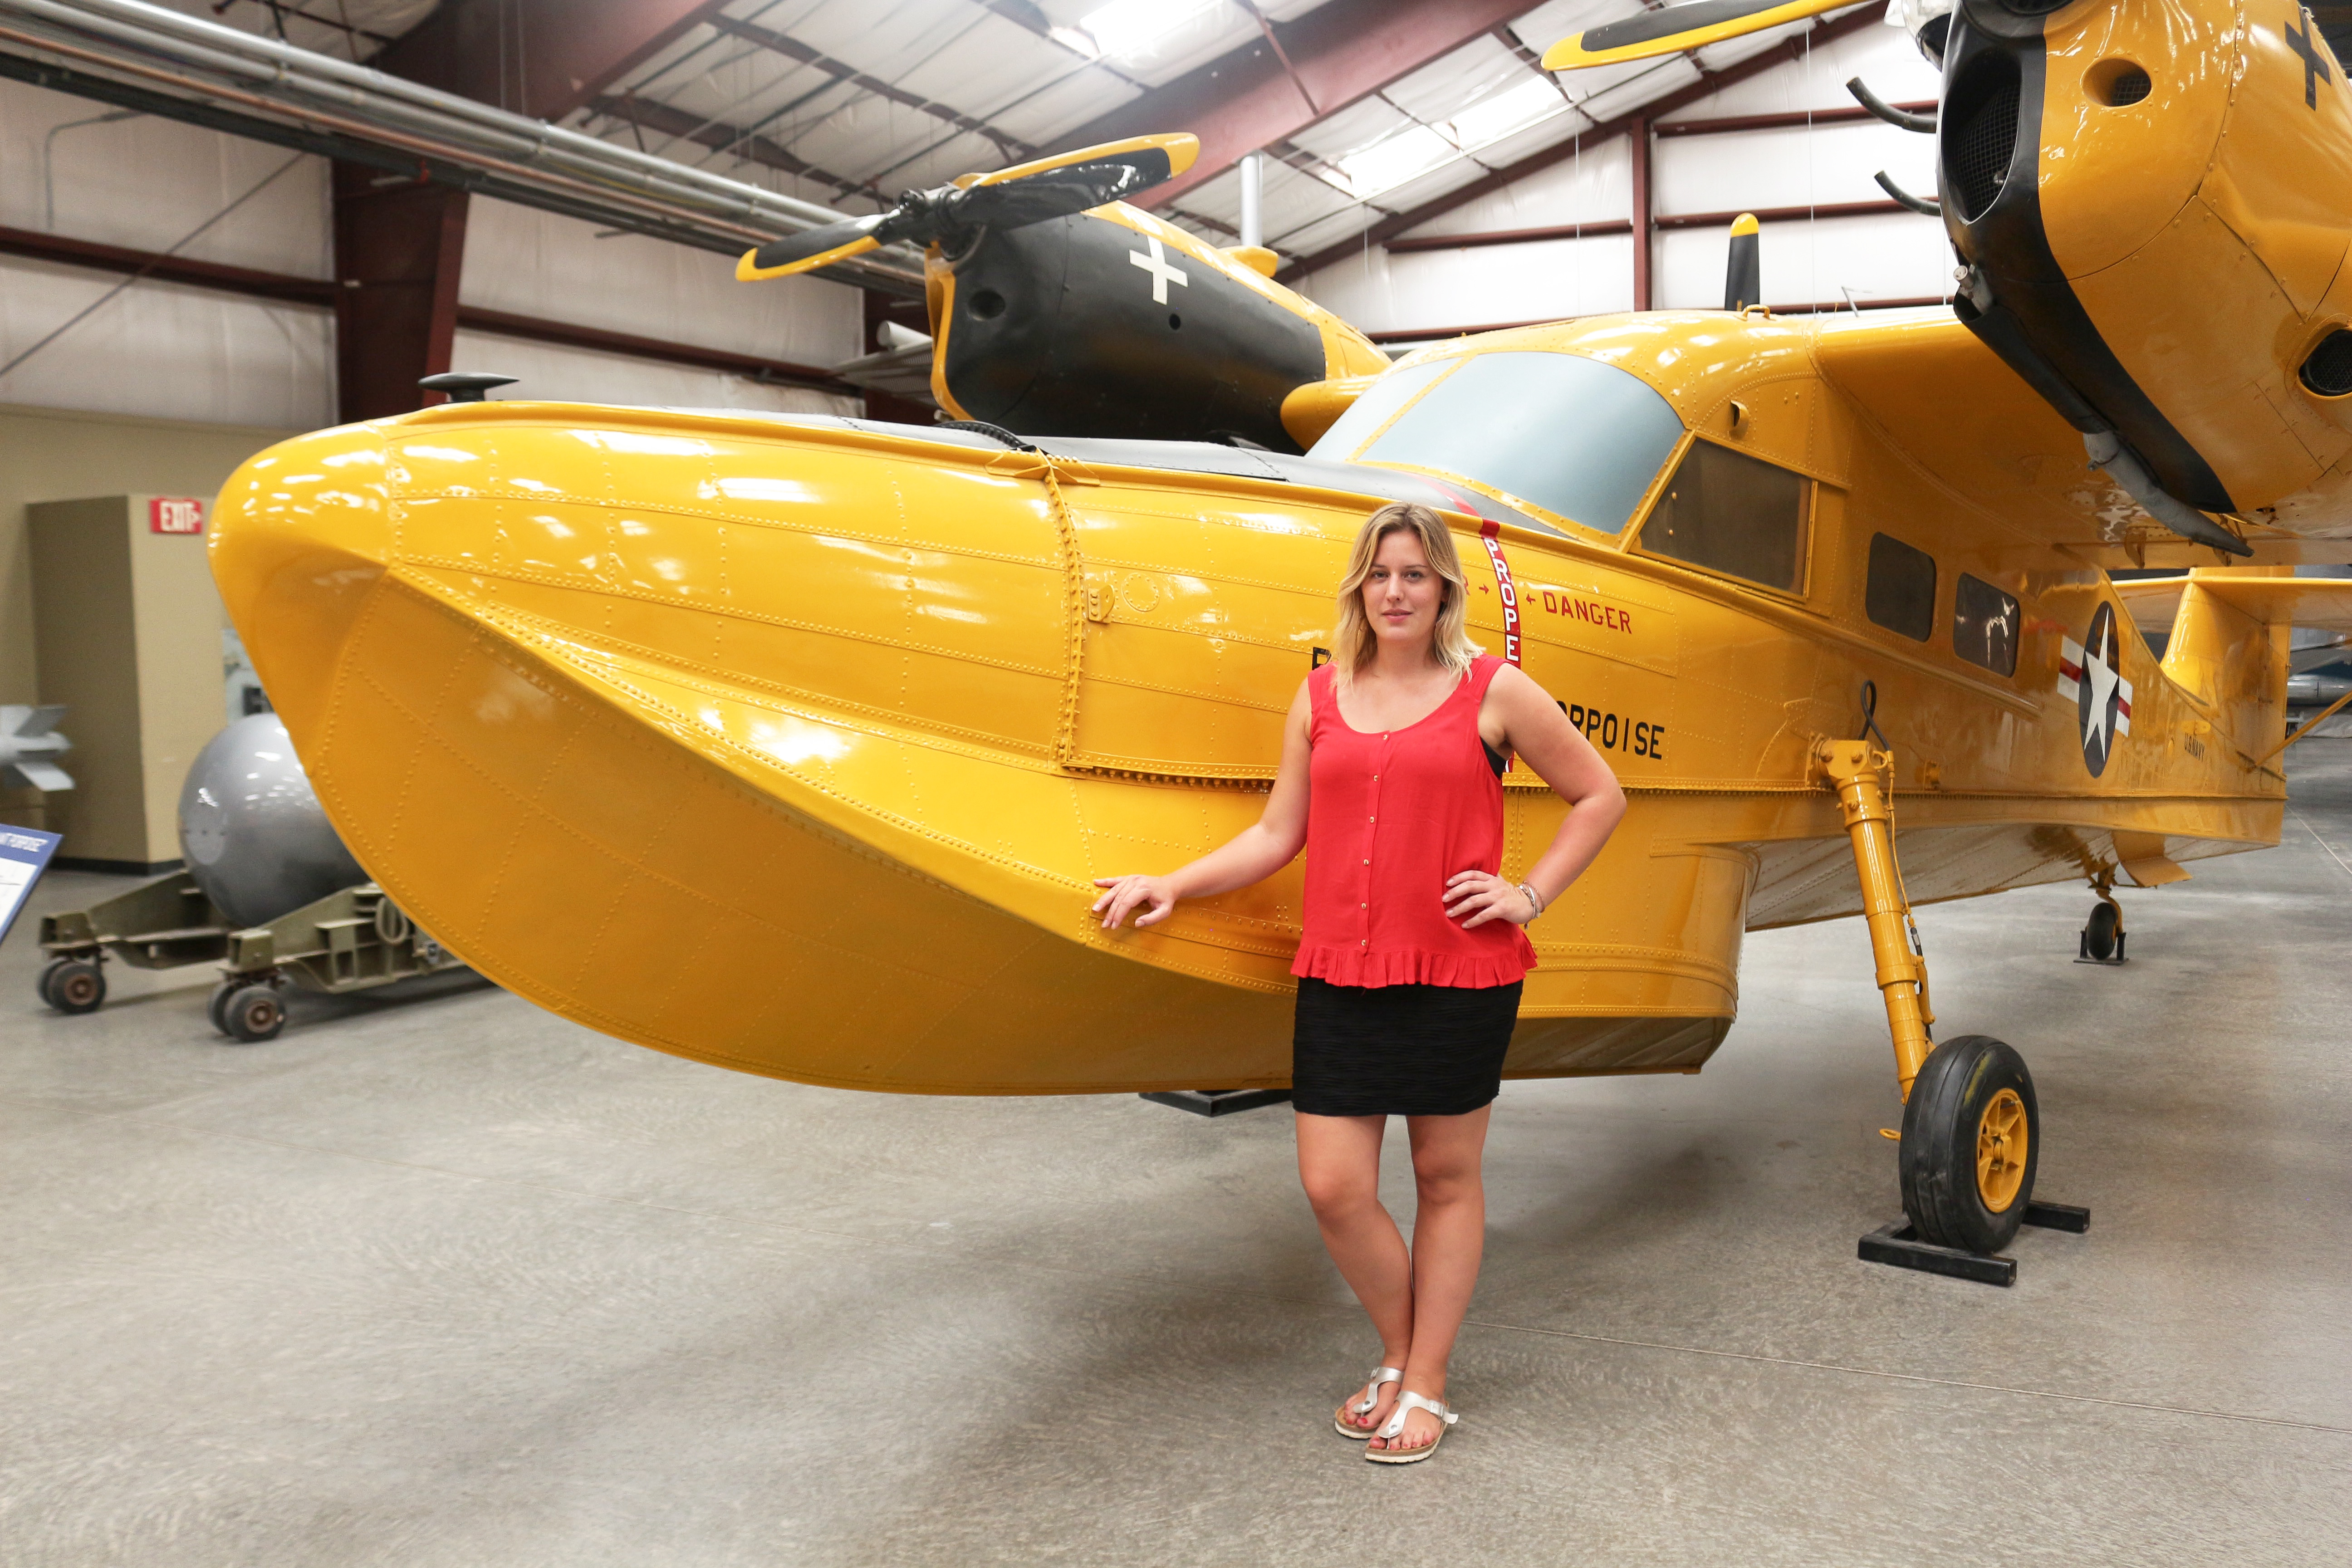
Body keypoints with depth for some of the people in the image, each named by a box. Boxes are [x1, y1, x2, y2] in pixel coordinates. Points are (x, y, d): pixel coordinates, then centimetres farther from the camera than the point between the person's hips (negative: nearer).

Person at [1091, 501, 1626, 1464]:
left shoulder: (1493, 691, 0)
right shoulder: (1320, 699, 9)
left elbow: (1599, 795, 8)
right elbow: (1278, 833, 11)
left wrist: (1531, 894, 0)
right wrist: (1172, 885, 2)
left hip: (1460, 976, -3)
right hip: (1340, 976, 3)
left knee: (1447, 1178, 10)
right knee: (1333, 1187, 1)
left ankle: (1427, 1386, 27)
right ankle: (1398, 1356, 28)